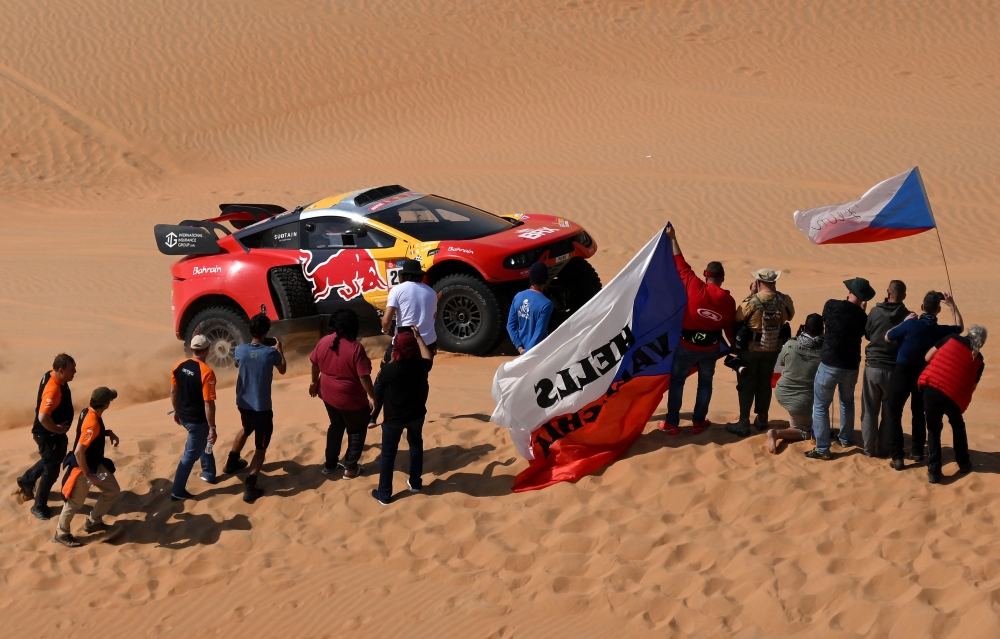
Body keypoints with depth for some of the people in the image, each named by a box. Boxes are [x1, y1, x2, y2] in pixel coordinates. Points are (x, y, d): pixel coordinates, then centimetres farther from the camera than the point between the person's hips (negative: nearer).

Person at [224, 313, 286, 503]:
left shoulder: (240, 350, -9)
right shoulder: (271, 353, -17)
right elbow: (282, 370, 5)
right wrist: (279, 350, 19)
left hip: (243, 403, 5)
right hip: (262, 406, -5)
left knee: (246, 429, 35)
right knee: (261, 447, 2)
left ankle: (232, 462, 51)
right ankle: (249, 486, -14)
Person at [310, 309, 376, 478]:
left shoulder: (323, 342, -8)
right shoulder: (355, 348, -25)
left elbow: (315, 364, 6)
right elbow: (364, 376, -23)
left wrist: (314, 382, 24)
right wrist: (372, 396, -10)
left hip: (329, 394, 6)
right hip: (351, 399, -6)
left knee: (336, 426, 27)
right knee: (356, 431, 16)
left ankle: (330, 464, 34)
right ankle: (350, 468, 22)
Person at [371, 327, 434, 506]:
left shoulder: (390, 369, -25)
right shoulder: (421, 366, -16)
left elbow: (381, 378, -3)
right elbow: (428, 358, 9)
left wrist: (392, 361, 1)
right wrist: (418, 338, 16)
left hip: (394, 417, -3)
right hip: (416, 415, 3)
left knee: (388, 454, 9)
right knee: (416, 445, 28)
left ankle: (384, 494, 15)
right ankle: (415, 483, 36)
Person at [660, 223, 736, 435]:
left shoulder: (696, 288, -15)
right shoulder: (728, 300, -7)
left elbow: (681, 264, -6)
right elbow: (730, 328, 1)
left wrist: (673, 238, 4)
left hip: (687, 345, -2)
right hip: (711, 348, 2)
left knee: (677, 381, 10)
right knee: (705, 383, 18)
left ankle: (672, 423, 13)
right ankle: (699, 422, 21)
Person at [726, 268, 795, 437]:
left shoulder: (752, 302, -24)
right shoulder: (784, 301, -12)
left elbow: (736, 318, -10)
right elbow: (790, 316, 8)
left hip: (751, 349, -4)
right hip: (773, 349, 4)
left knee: (747, 385, 7)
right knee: (765, 383, 19)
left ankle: (744, 424, 9)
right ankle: (762, 419, 29)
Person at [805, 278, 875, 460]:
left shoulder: (832, 306, -11)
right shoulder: (862, 316, -4)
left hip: (829, 365, -3)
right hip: (851, 367, 3)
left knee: (821, 406, 4)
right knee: (847, 402, 27)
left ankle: (822, 449, -1)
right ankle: (845, 439, 37)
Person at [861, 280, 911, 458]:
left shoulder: (875, 312, -7)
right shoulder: (907, 316, -10)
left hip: (873, 368, 1)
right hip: (895, 370, -1)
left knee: (870, 411, 12)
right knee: (890, 413, 12)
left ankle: (869, 448, 15)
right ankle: (884, 448, 16)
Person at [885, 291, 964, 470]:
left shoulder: (912, 324, -22)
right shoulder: (941, 331, -9)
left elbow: (888, 337, -8)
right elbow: (960, 327, 14)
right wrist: (952, 305, 15)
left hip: (902, 373, -4)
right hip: (925, 375, 4)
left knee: (894, 414, 5)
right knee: (919, 413, 23)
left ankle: (897, 457, -3)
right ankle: (917, 452, 29)